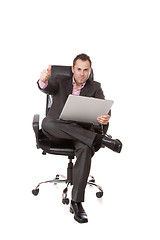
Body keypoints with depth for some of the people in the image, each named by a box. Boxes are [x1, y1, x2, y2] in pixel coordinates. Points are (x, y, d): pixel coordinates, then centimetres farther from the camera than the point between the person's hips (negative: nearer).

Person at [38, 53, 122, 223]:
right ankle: (100, 139, -34)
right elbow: (46, 88, -11)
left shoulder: (95, 87, 14)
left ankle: (76, 202, -33)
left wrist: (105, 118, -31)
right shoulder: (60, 82, 13)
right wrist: (43, 80, -38)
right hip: (58, 130, 1)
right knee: (46, 122, -36)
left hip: (82, 129, 0)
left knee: (86, 149, -36)